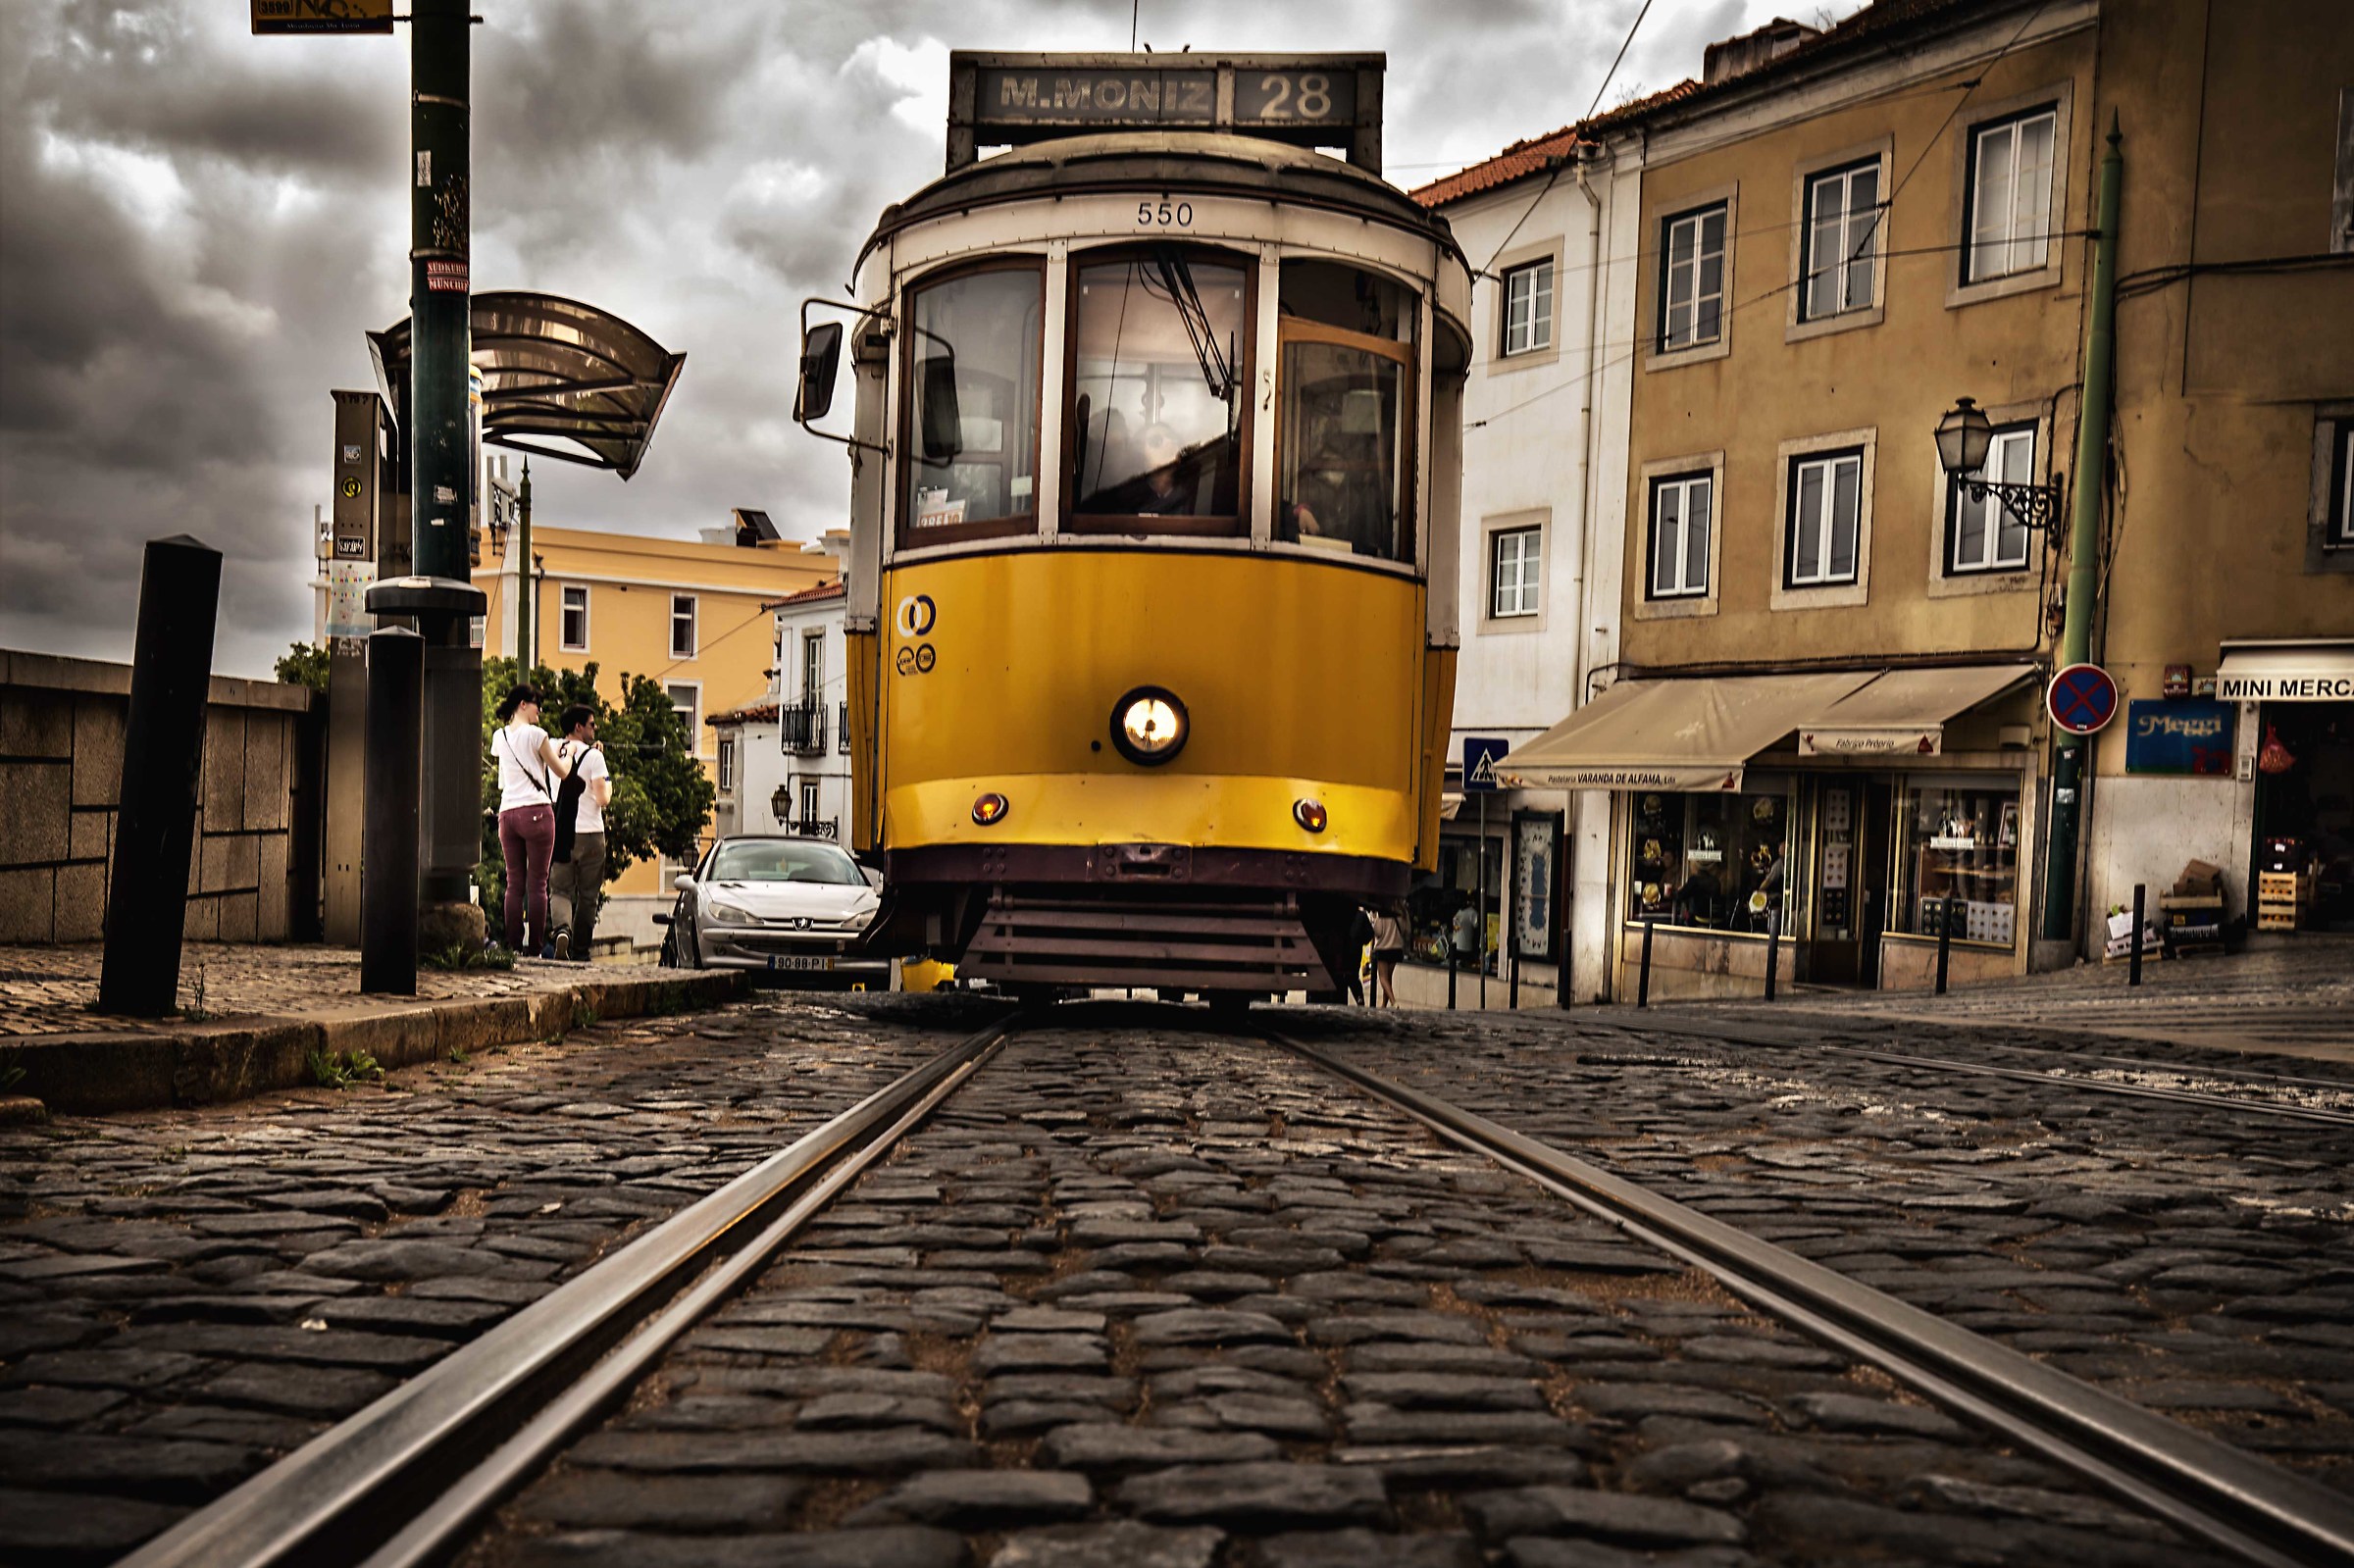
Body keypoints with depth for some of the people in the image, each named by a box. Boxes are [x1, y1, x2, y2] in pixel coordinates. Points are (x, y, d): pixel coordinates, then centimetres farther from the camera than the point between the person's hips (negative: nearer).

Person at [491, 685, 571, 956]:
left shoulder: (499, 736, 14)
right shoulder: (535, 734, -4)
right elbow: (561, 772, 4)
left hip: (507, 813, 5)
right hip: (536, 811, -5)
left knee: (514, 883, 6)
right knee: (537, 883, -3)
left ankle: (513, 945, 3)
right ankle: (536, 946, -4)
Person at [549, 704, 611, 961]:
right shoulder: (593, 756, -8)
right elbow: (602, 799, -13)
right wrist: (608, 782, 10)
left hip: (559, 832, 3)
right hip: (589, 833, -3)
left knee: (560, 890, 9)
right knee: (587, 896, 7)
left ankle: (562, 928, -21)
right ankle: (580, 951, 9)